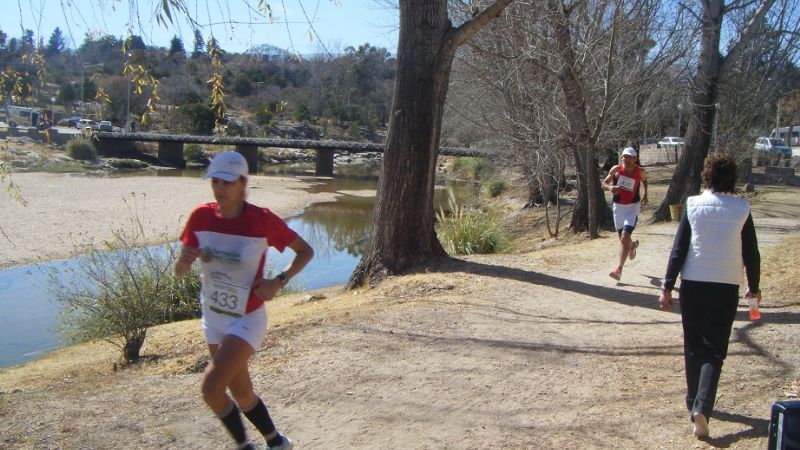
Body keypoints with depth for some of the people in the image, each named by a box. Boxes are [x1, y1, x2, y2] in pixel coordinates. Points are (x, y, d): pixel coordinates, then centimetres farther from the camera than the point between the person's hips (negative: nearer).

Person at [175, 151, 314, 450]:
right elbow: (179, 273, 0)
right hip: (213, 317, 5)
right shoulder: (201, 217, -6)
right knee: (241, 393, 16)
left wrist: (279, 281, -19)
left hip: (247, 320, -5)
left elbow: (306, 251, -5)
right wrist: (184, 260, -24)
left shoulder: (262, 220, -17)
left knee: (211, 390, -14)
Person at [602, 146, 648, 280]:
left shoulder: (640, 172, -8)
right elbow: (604, 183, -2)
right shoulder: (616, 169, -8)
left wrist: (645, 195, 11)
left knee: (625, 237, -17)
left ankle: (619, 269, -15)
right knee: (622, 238, 15)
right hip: (618, 206, 3)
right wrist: (610, 187, -23)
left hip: (633, 207, -3)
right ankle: (633, 245, 53)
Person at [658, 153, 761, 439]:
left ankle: (694, 401, 28)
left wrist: (667, 286, 0)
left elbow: (679, 249, -5)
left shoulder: (693, 205, -3)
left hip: (692, 285, 1)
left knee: (693, 347, 16)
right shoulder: (741, 209, -3)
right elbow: (751, 253, 2)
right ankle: (703, 406, -14)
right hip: (725, 287, -1)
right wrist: (754, 287, 17)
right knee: (714, 350, 2)